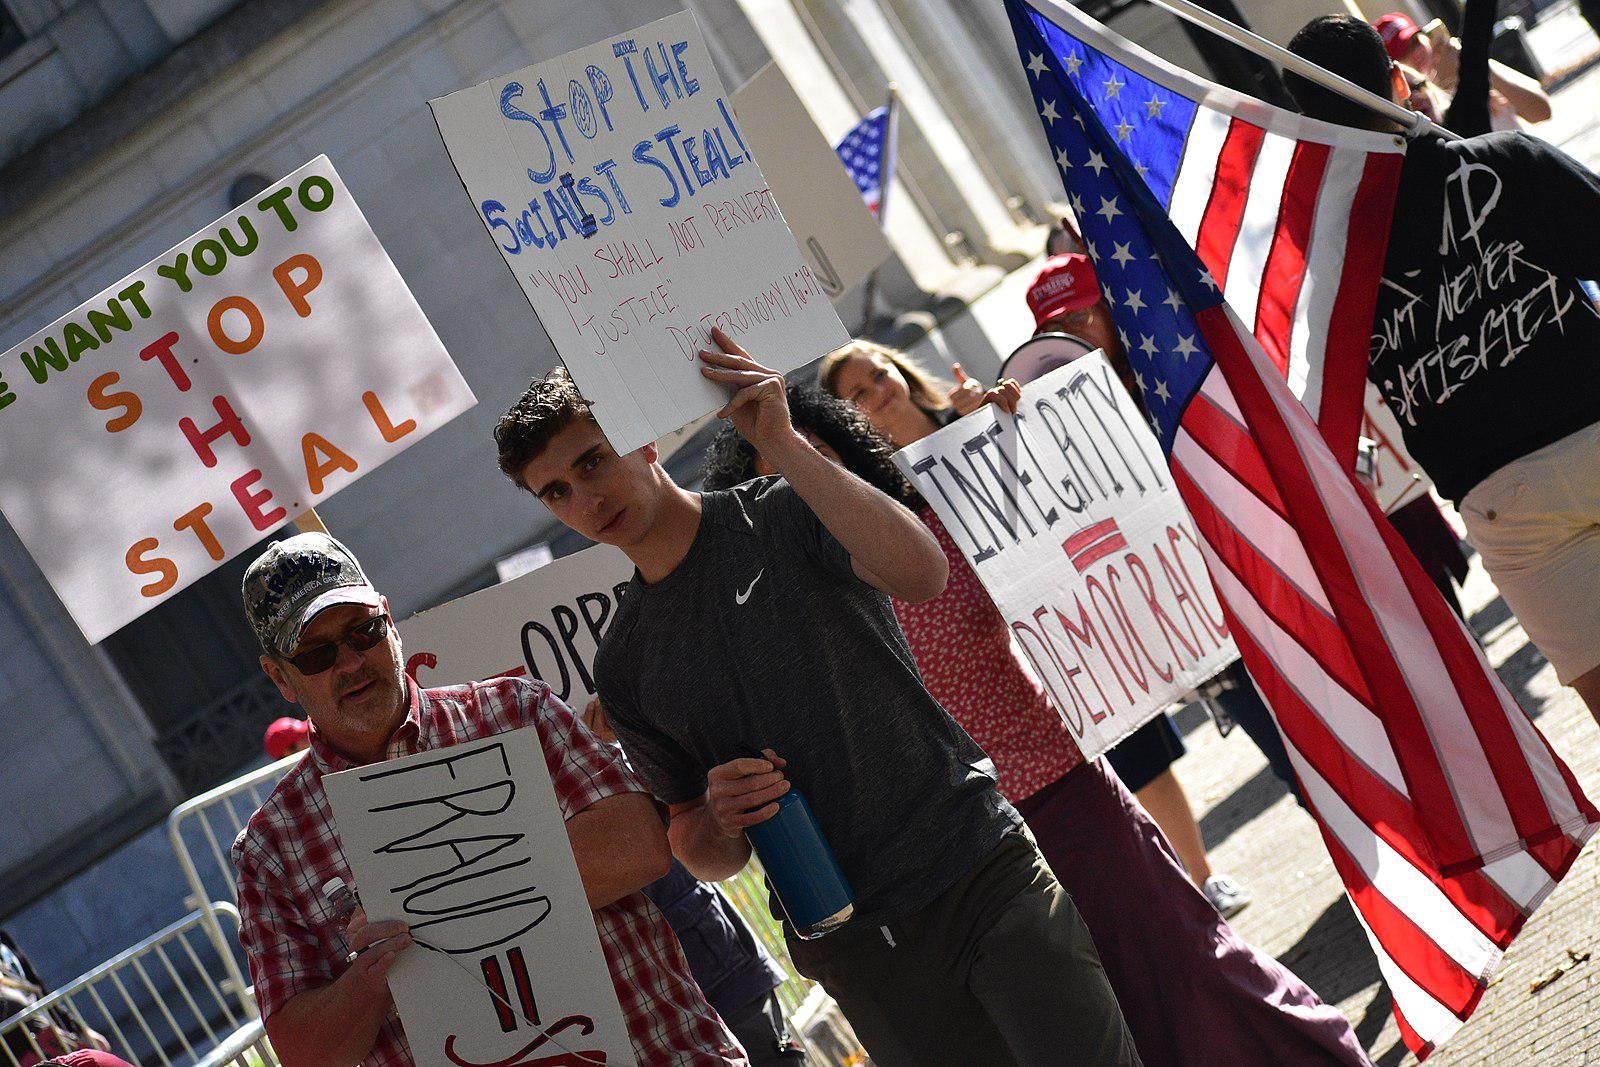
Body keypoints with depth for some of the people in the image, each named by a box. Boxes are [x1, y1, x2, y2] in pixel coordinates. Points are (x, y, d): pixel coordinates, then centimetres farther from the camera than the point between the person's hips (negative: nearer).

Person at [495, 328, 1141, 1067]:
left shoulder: (783, 514, 0)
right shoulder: (624, 667, 10)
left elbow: (919, 573, -22)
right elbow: (702, 853, 16)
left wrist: (781, 443, -24)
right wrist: (717, 821, -9)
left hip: (980, 864, -3)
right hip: (856, 947, 3)